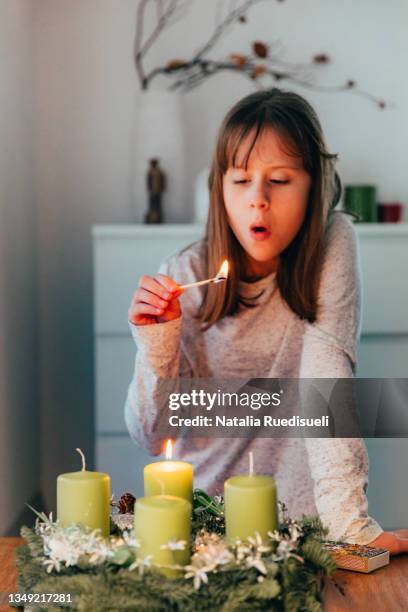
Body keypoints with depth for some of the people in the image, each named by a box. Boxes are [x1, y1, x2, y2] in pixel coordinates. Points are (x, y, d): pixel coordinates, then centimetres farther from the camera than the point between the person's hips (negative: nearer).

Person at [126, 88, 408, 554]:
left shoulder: (331, 245, -7)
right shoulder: (184, 275, -5)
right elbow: (153, 438, -1)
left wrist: (348, 522, -26)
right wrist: (157, 344, -17)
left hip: (299, 514, -2)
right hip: (200, 508, 2)